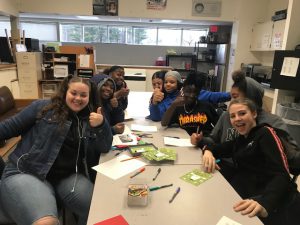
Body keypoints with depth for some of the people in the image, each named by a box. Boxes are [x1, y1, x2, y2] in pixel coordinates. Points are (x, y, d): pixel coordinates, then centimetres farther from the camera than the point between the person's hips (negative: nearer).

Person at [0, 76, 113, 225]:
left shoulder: (90, 119, 10)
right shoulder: (42, 107, 5)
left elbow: (105, 148, 4)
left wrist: (101, 125, -15)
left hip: (68, 177, 3)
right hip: (27, 173, -3)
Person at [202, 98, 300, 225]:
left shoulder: (265, 133, -4)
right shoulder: (242, 139, 17)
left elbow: (281, 175, -16)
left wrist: (264, 203, -36)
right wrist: (208, 151, -12)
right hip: (247, 200, 6)